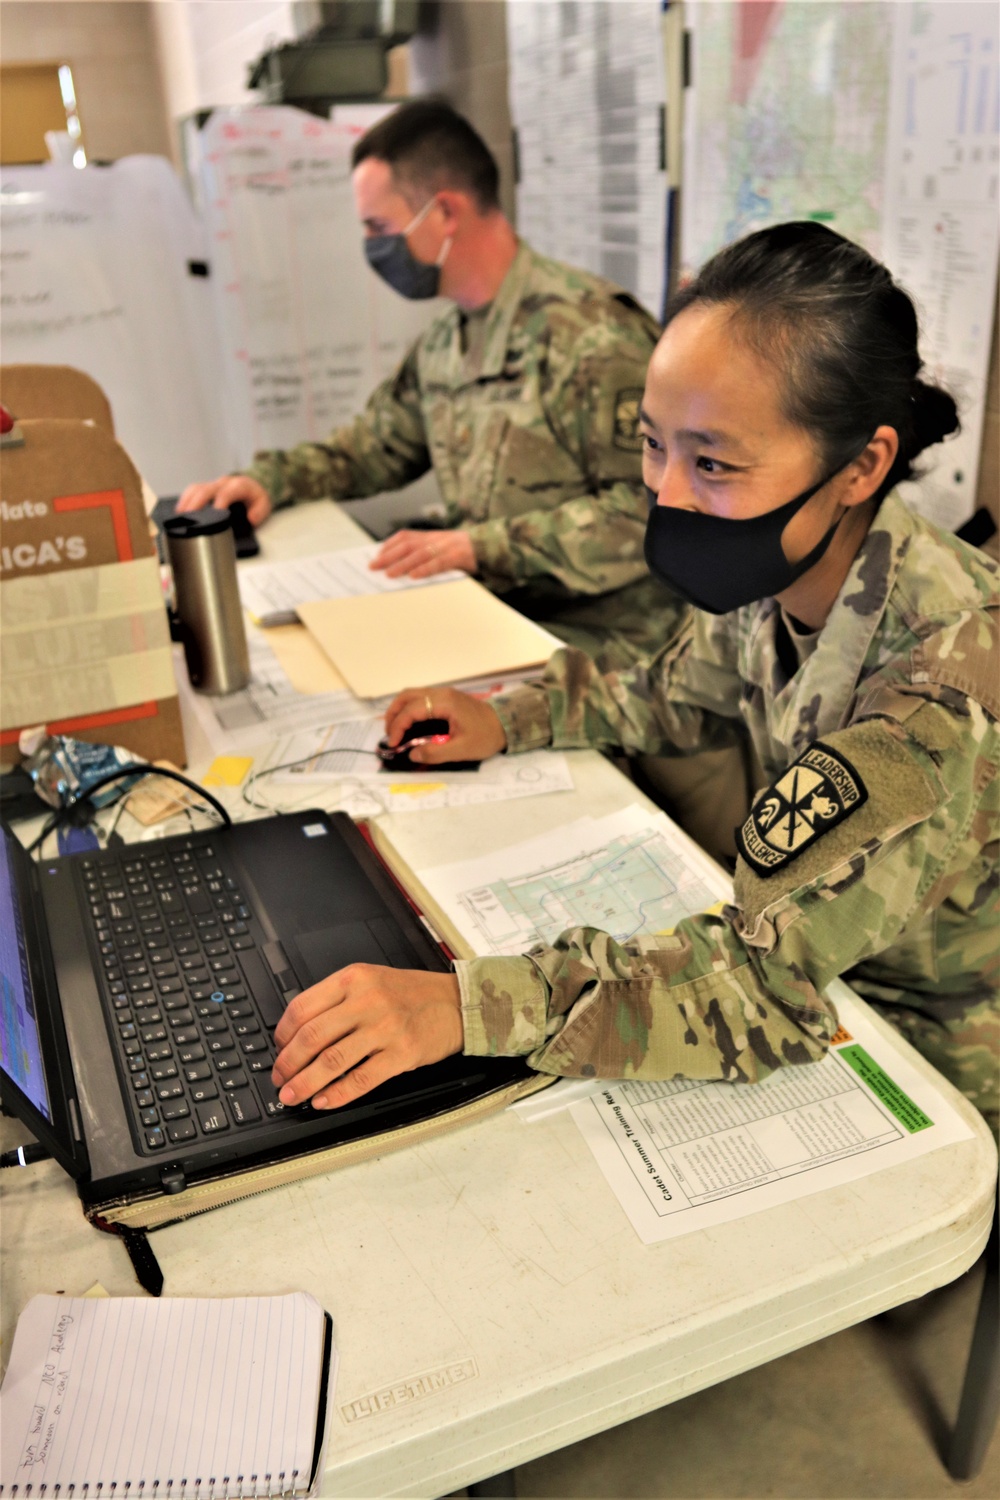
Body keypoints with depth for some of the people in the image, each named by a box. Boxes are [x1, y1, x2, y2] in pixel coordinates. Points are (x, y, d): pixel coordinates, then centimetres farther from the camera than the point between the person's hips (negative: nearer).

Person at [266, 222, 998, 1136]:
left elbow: (770, 974, -38)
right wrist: (507, 722, -3)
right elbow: (678, 698, 10)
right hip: (829, 994, 6)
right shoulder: (773, 579, -11)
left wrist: (468, 1005, -46)